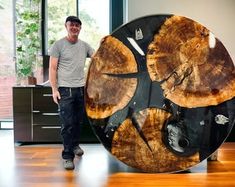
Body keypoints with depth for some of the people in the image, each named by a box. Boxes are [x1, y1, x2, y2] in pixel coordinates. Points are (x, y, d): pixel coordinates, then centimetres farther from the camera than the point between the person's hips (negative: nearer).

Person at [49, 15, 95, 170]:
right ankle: (68, 156, 1)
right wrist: (54, 89, -12)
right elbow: (52, 68, -5)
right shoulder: (59, 45, -2)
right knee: (67, 124, -7)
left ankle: (75, 144, 35)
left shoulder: (84, 45, 10)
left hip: (81, 88, 5)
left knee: (78, 121, 14)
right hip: (65, 89, -4)